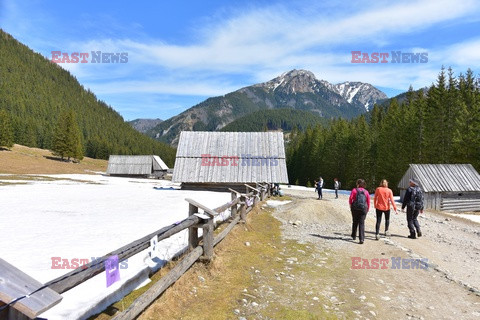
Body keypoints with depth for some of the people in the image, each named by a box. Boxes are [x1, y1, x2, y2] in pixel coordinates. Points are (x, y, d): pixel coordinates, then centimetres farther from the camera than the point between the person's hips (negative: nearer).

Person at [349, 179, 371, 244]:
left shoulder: (354, 190, 0)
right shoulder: (366, 192, 7)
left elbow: (350, 199, -7)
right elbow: (368, 202, 5)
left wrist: (351, 206, 8)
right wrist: (367, 209, 15)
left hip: (355, 208, -1)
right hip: (363, 209, 1)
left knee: (355, 222, 17)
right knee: (361, 224, 1)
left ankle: (354, 236, 29)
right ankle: (361, 239, -7)